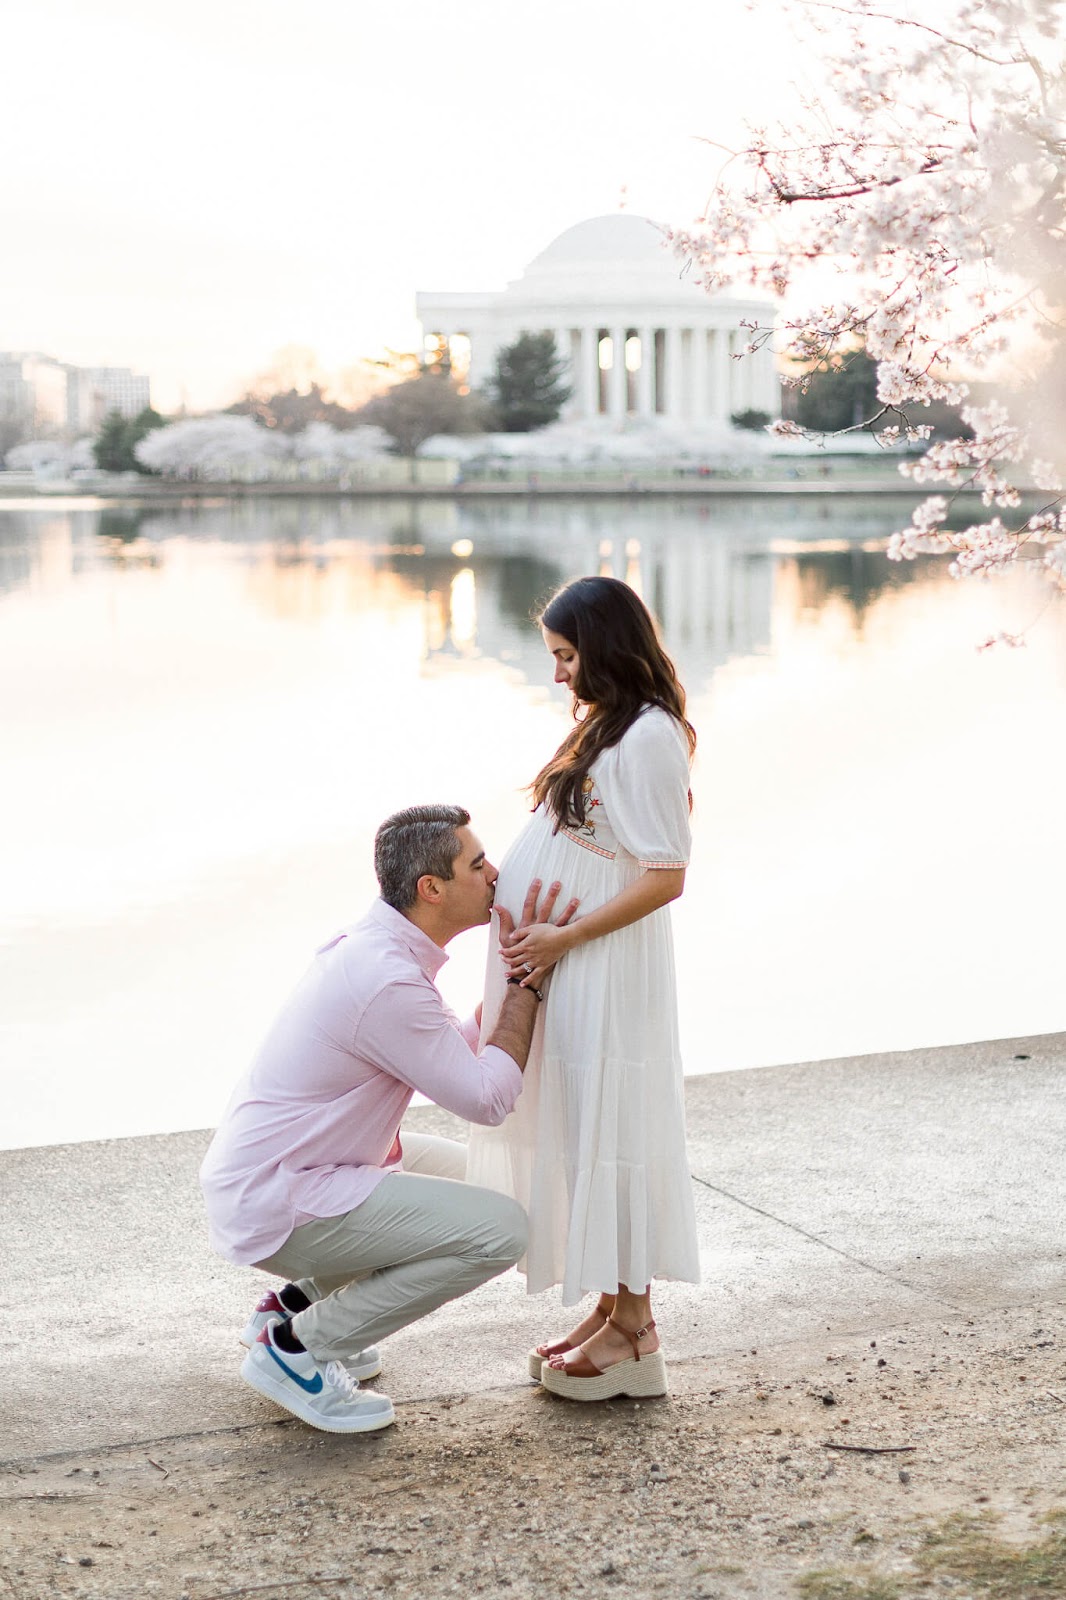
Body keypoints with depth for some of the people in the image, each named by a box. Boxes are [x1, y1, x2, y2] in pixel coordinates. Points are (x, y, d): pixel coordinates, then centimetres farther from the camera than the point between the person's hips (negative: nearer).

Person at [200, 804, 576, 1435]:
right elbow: (489, 1097, -18)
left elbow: (460, 1045, 17)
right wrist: (530, 980, -9)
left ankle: (296, 1301, 19)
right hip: (278, 1208, -10)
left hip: (261, 1170, 10)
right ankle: (294, 1346, -5)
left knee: (469, 1171, 25)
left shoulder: (379, 944, 6)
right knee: (499, 1229, -16)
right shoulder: (388, 980, -25)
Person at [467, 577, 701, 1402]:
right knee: (575, 1137, 14)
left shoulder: (649, 736, -16)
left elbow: (664, 878, -20)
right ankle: (609, 1312, 23)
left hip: (602, 969, -10)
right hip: (560, 968, 10)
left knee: (607, 1137, -3)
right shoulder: (604, 723, 14)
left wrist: (562, 937, -20)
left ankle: (633, 1334, 6)